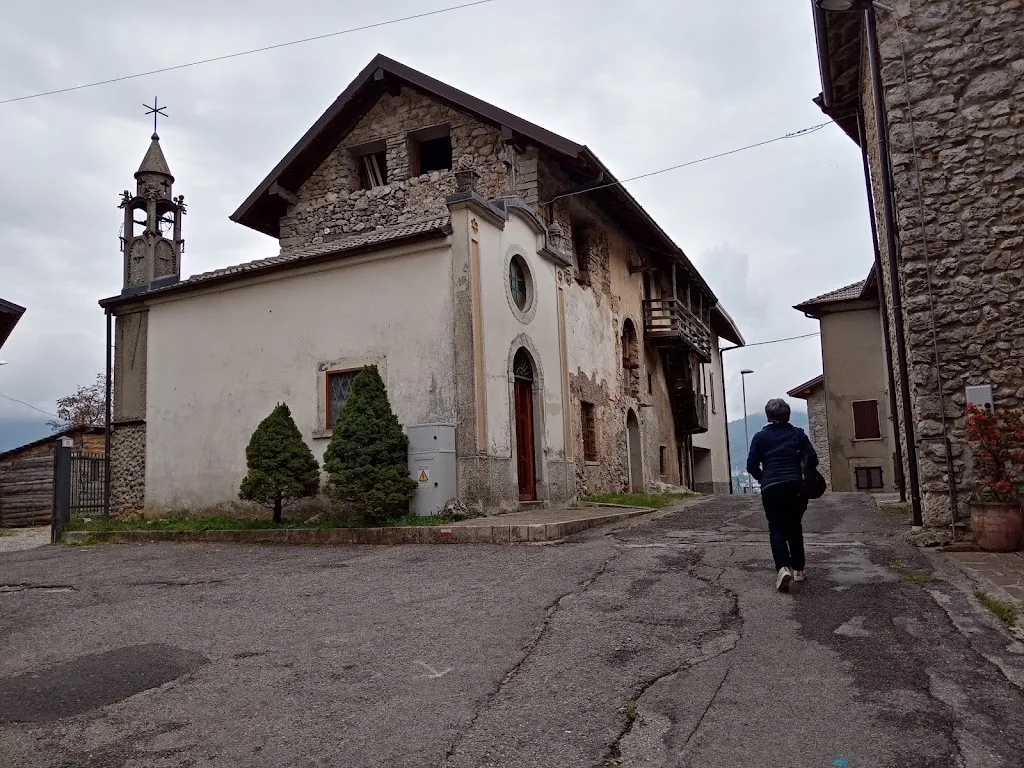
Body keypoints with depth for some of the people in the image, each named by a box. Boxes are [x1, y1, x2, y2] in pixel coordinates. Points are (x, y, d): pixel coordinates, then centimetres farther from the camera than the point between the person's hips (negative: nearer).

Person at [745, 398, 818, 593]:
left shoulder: (761, 436, 3)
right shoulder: (798, 433, 6)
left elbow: (752, 465, -1)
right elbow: (812, 460, 1)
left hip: (771, 488, -2)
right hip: (795, 486, 2)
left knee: (776, 529, 0)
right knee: (794, 527, 18)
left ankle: (783, 567, -22)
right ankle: (798, 569, 22)